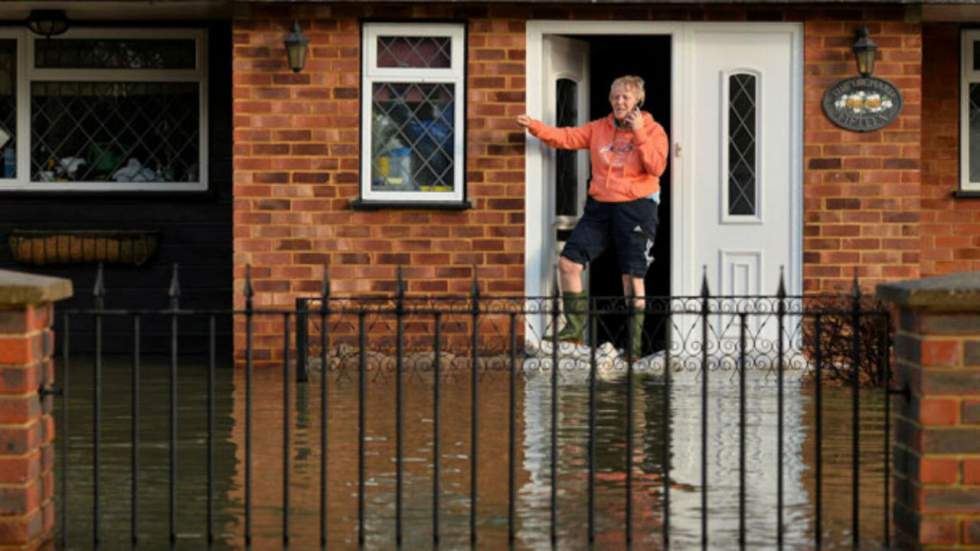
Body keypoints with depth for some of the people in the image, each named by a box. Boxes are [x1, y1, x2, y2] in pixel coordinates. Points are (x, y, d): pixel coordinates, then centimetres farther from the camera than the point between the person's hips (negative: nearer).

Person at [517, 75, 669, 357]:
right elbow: (567, 137, 5)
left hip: (636, 207, -5)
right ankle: (574, 328, 7)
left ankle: (634, 345, 3)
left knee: (633, 278, -4)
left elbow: (656, 166, -14)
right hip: (600, 206, 5)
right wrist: (535, 127, -9)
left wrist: (639, 133, -19)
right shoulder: (599, 128, 12)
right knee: (568, 262, -3)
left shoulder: (653, 130, -1)